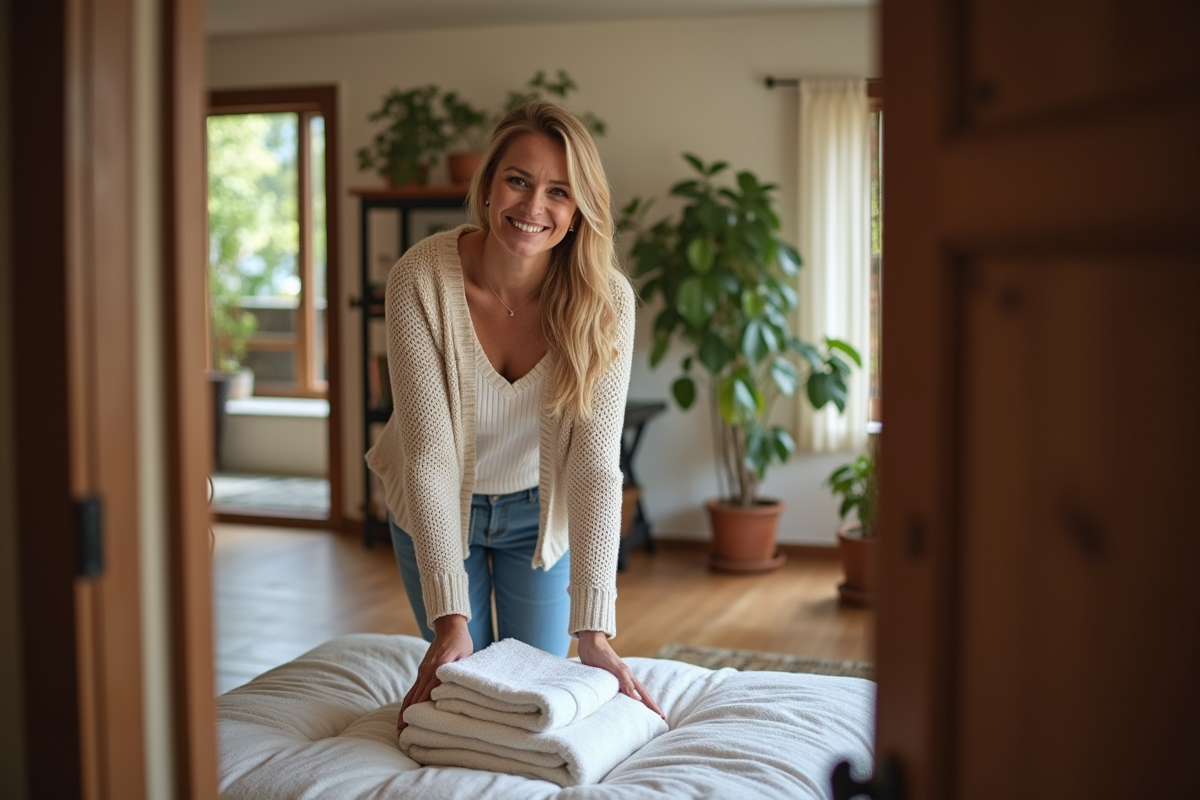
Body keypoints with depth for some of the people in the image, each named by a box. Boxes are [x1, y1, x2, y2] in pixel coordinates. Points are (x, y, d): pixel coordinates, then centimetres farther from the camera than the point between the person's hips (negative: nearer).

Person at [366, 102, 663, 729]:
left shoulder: (605, 299, -27)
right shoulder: (420, 279, -30)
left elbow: (595, 459, -30)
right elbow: (428, 452, -30)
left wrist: (594, 631, -34)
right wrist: (451, 618, -34)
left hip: (541, 511, 1)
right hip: (436, 509, 0)